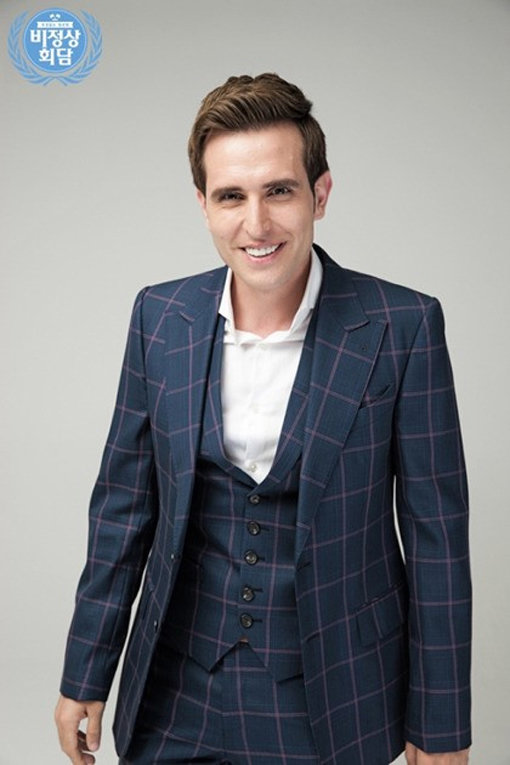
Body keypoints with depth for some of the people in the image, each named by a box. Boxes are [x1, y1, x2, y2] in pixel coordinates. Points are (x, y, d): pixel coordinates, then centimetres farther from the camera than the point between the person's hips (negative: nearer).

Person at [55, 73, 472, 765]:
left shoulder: (404, 327, -14)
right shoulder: (159, 317, -5)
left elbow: (436, 536, -9)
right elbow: (123, 506, 2)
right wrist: (86, 677, 6)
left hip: (332, 701, -2)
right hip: (176, 693, 3)